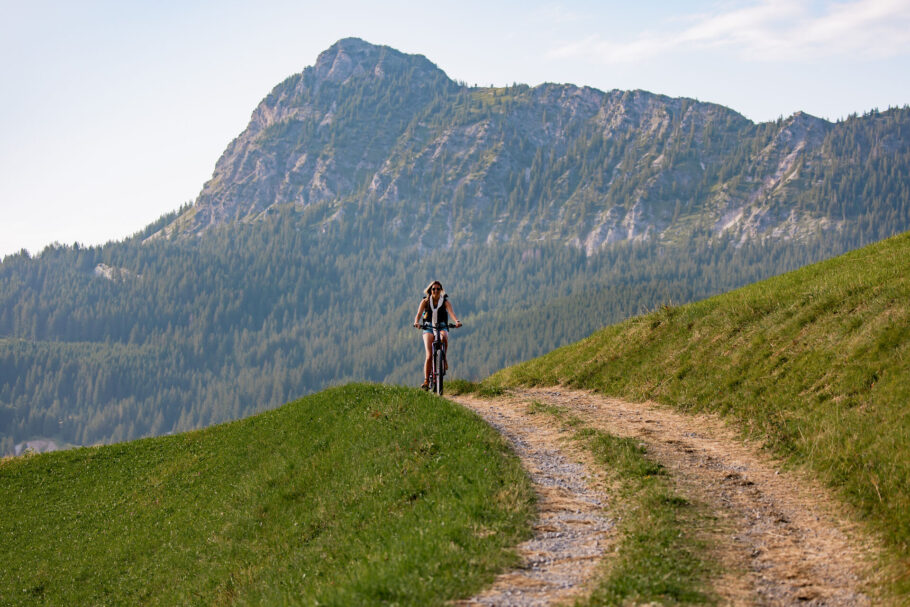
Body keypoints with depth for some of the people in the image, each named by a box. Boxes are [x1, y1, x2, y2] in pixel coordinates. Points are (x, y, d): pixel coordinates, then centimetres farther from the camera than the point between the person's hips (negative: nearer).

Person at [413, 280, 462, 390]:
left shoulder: (445, 301, 0)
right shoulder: (425, 301, 1)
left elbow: (451, 312, -18)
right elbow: (419, 313, -14)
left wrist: (457, 321, -39)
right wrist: (416, 322, -36)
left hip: (442, 327, 0)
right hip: (428, 328, 0)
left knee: (444, 337, -39)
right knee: (429, 355, -17)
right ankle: (426, 381, -13)